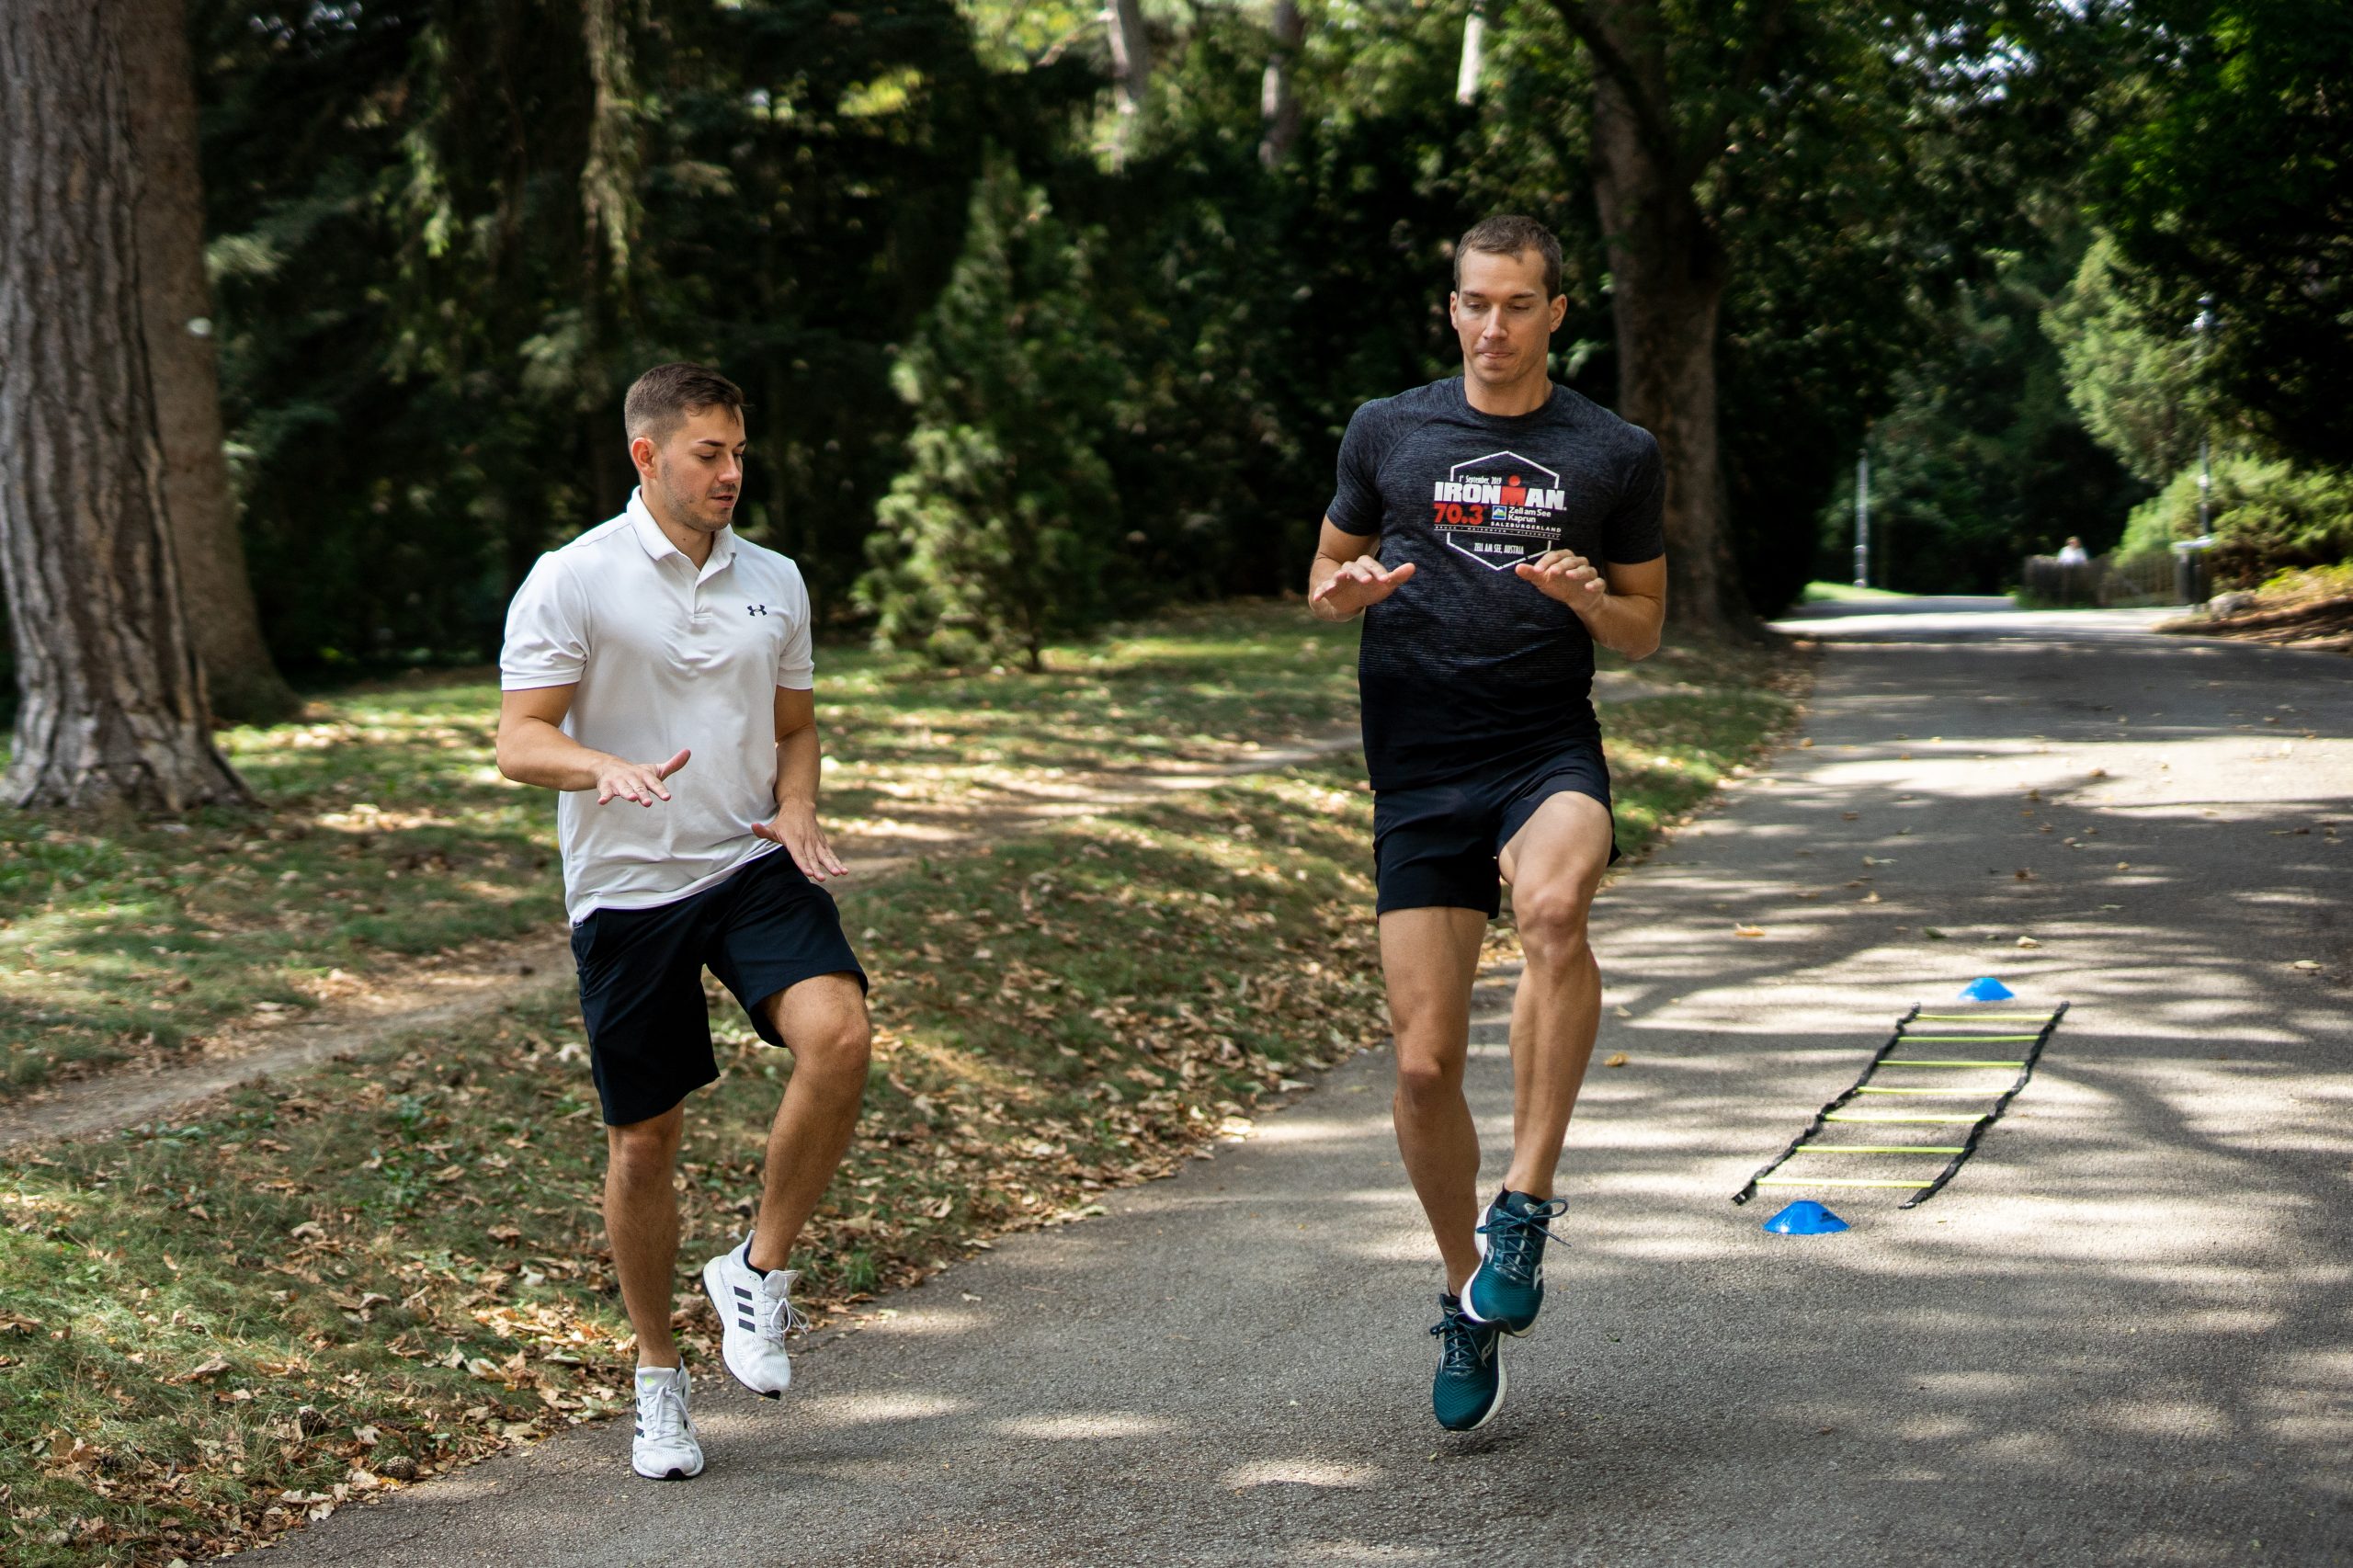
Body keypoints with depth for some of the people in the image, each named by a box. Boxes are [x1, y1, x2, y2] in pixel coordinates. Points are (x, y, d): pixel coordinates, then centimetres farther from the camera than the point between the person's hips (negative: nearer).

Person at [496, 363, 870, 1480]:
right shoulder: (573, 581, -5)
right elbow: (519, 740, -9)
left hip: (754, 867, 3)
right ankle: (658, 1376, 24)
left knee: (836, 1032, -24)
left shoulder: (774, 581, 9)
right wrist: (603, 767, -30)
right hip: (625, 888, -3)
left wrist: (797, 807, 0)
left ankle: (758, 1273, -3)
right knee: (643, 1137, 4)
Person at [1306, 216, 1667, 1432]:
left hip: (1549, 751, -1)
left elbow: (1643, 630, 13)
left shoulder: (1615, 455, 7)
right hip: (1418, 769, 1)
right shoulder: (1387, 433, 8)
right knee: (1425, 1063, -3)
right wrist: (1348, 592, -6)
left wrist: (1588, 598, -9)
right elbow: (1325, 582, 18)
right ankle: (1467, 1299, 20)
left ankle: (1525, 1206, -26)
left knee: (1552, 906, -36)